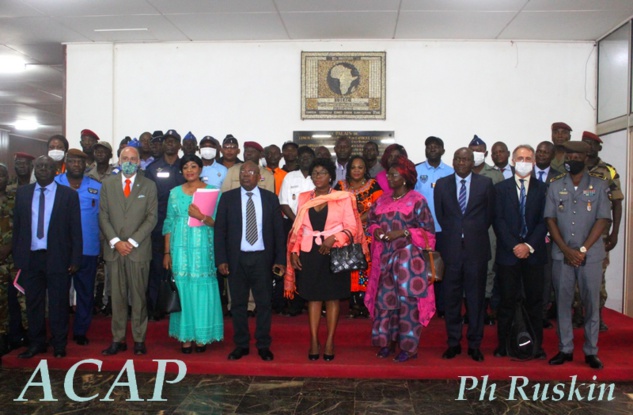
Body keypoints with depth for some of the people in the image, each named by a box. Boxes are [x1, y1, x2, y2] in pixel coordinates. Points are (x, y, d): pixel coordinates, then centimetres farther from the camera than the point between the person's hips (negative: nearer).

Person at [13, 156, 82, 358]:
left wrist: (75, 259, -6)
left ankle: (59, 345, 18)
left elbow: (75, 229, -2)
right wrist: (17, 256, 3)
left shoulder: (69, 195, -1)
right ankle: (36, 343, 23)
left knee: (58, 303, 4)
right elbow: (17, 226, 9)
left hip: (57, 258, -3)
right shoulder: (22, 193, 8)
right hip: (30, 257, 3)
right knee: (33, 303, 10)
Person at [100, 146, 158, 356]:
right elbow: (103, 216, 5)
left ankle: (139, 339, 11)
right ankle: (118, 339, 13)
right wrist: (115, 241, -8)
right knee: (117, 297, 5)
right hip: (114, 249, 2)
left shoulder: (149, 185, 4)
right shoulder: (108, 184, 10)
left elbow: (152, 217, -2)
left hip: (139, 250, -1)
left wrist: (132, 242, -9)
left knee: (139, 296, 2)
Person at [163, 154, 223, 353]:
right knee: (182, 288, 2)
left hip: (203, 249, -2)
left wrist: (202, 216, -20)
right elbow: (169, 224, 10)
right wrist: (167, 252, 6)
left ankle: (202, 336, 11)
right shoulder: (175, 192, 10)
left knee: (202, 289, -1)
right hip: (180, 249, 2)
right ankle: (185, 336, 12)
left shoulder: (212, 191, 2)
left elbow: (218, 222, -2)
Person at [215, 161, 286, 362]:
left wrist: (280, 259, -3)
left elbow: (278, 231, 3)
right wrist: (221, 259, -7)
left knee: (264, 303, 6)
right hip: (236, 258, 0)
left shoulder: (270, 198, 4)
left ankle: (263, 345, 19)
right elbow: (220, 231, 1)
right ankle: (241, 345, 20)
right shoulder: (227, 198, 3)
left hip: (262, 258, 0)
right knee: (238, 303, 8)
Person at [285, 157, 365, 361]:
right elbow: (298, 228, 11)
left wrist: (333, 238, -18)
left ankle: (329, 342, 11)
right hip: (309, 253, 3)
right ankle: (314, 341, 12)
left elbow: (351, 227, -4)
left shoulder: (344, 198, -1)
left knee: (333, 297, 3)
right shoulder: (304, 198, 10)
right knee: (313, 297, 6)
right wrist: (294, 251, 2)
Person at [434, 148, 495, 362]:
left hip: (476, 248, -1)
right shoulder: (442, 184, 7)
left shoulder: (485, 183, 4)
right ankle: (453, 343, 16)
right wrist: (451, 234, 7)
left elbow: (489, 214, 9)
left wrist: (476, 233, 7)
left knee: (476, 297, 5)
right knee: (451, 297, 5)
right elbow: (439, 215, 11)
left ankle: (474, 344, 15)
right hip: (451, 248, 1)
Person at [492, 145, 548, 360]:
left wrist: (529, 245, -11)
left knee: (535, 301, 5)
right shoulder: (501, 188, 6)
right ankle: (503, 344, 11)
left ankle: (536, 345, 13)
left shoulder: (543, 188, 7)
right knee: (507, 301, 3)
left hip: (534, 253, 1)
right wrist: (514, 246, -10)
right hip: (508, 253, 0)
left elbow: (544, 221, 1)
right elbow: (498, 220, -1)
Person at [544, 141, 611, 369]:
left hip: (590, 255, -1)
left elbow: (602, 220, -4)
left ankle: (591, 351, 16)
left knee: (592, 303, 4)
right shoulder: (555, 186, 5)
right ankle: (565, 349, 17)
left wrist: (582, 250, -11)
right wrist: (567, 250, -8)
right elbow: (550, 220, 2)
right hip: (562, 255, 1)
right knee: (563, 302, 6)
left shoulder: (599, 184, 0)